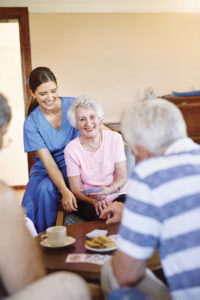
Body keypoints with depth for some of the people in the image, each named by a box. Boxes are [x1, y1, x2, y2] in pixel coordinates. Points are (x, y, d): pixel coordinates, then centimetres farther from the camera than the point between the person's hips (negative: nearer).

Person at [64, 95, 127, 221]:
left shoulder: (114, 138, -1)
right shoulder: (71, 149, -5)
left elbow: (122, 177, -4)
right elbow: (76, 189, -5)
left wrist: (108, 190, -26)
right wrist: (95, 201, -26)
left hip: (118, 195, 3)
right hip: (89, 201, -2)